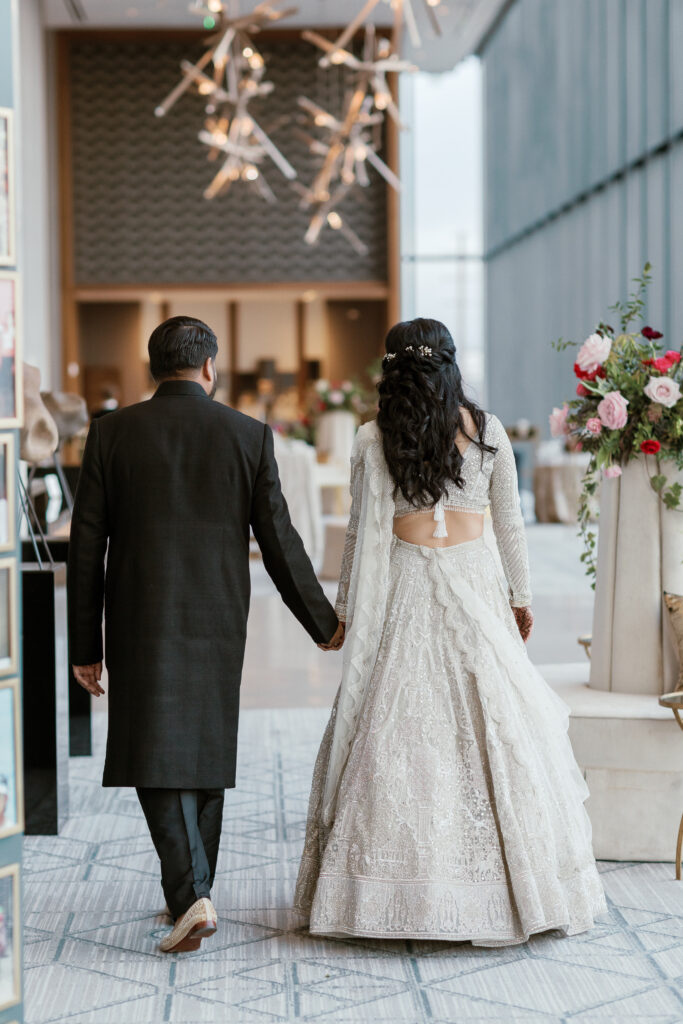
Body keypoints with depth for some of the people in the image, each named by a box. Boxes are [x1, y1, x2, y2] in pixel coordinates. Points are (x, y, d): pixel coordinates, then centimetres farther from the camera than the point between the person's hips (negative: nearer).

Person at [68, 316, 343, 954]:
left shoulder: (111, 433, -2)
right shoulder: (249, 436, -1)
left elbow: (86, 546, -2)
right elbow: (279, 542, 0)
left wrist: (85, 645, 5)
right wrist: (323, 624, 12)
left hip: (141, 623, -2)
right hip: (217, 625, 2)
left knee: (157, 760, 0)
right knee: (204, 754, 15)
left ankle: (192, 898, -16)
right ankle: (190, 893, 26)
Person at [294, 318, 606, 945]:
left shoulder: (374, 440, -4)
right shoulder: (488, 431, 1)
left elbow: (364, 533, -3)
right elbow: (510, 523, 6)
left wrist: (345, 608, 6)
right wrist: (521, 596, 16)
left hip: (404, 593, -1)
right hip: (475, 587, 1)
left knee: (397, 728, 2)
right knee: (492, 727, 5)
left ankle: (397, 892, 4)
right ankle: (506, 885, 10)